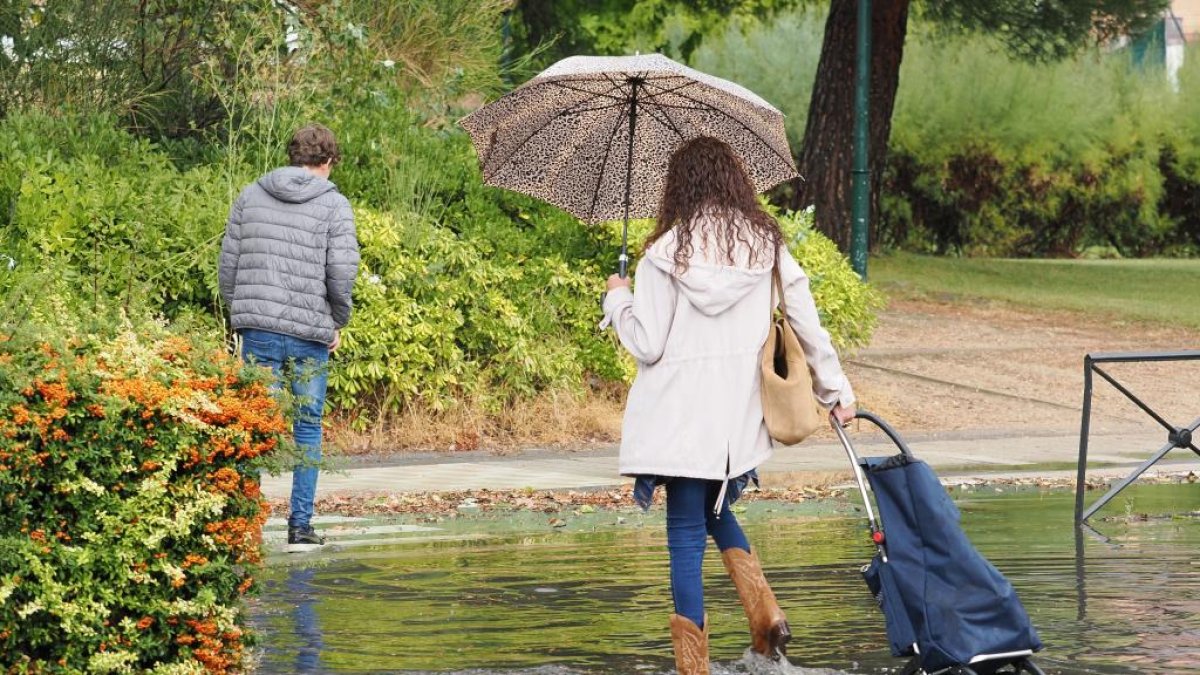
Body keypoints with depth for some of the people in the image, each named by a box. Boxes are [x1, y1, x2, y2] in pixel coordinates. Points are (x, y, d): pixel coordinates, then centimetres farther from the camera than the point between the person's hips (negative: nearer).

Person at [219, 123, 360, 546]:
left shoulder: (250, 196, 9)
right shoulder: (334, 205, -1)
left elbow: (228, 264, 7)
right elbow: (341, 272, -10)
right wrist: (338, 322, 6)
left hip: (257, 328, 2)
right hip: (311, 333, -2)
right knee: (308, 428, 9)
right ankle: (301, 523, 7)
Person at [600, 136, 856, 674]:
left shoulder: (666, 251, -9)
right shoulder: (766, 243, 3)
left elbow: (646, 344, -10)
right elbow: (808, 323, 5)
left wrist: (617, 299, 9)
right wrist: (836, 391, 14)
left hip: (679, 413, -5)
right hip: (738, 412, 5)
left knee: (686, 533, 1)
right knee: (714, 508, 26)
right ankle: (766, 616, 8)